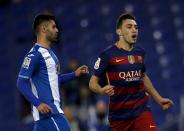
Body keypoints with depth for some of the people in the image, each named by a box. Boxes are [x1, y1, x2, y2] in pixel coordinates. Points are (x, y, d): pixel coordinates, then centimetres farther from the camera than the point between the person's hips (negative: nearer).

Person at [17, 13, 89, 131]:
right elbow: (22, 83, -18)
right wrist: (38, 103, -26)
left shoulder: (49, 52, 18)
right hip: (47, 109, -10)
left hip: (53, 107, 10)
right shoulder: (35, 54, -13)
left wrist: (74, 74, 20)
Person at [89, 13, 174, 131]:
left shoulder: (140, 52, 6)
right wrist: (102, 90, -27)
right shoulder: (108, 54, -9)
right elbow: (93, 82, -6)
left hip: (142, 111, 3)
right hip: (119, 113, -3)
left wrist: (158, 99, 25)